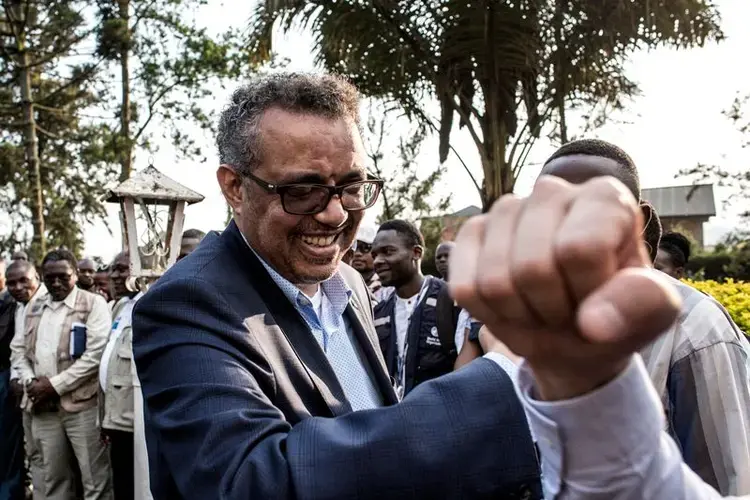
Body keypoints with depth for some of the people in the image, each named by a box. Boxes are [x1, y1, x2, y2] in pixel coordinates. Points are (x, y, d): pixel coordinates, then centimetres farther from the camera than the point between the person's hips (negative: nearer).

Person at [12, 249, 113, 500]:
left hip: (81, 404, -5)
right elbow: (21, 352, 17)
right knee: (53, 478, 15)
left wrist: (55, 384, -13)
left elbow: (96, 354, -12)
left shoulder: (93, 303, -4)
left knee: (95, 480, 0)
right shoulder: (34, 308, 15)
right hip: (43, 406, 5)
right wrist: (30, 381, -2)